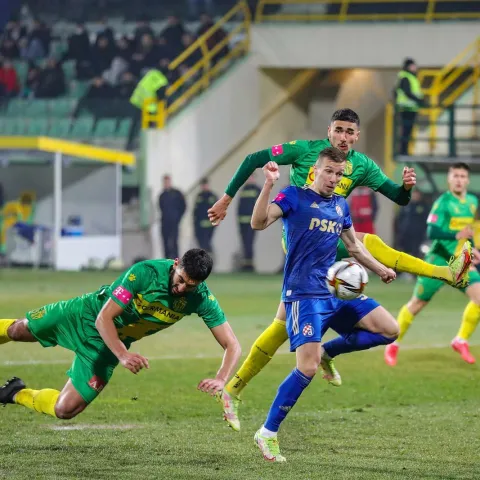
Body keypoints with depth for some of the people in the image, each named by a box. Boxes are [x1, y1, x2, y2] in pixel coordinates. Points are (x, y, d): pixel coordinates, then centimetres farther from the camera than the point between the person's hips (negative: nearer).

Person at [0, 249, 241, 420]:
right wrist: (123, 356, -48)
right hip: (88, 314, -2)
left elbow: (232, 345, -22)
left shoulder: (202, 299, -26)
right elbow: (104, 319, -33)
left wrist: (220, 379, -41)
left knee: (65, 410, -3)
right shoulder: (145, 272, -35)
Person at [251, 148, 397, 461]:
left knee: (389, 330, -3)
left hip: (337, 290, 7)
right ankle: (268, 433, -7)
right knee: (308, 369, -19)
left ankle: (327, 351, 12)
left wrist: (381, 270, 32)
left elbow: (353, 246, 29)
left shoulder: (341, 205, 14)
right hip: (304, 294, -7)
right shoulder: (295, 197, -4)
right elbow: (259, 223, -20)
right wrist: (268, 186, -31)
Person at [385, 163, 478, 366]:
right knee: (417, 304, 3)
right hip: (439, 260, -5)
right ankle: (393, 345, 20)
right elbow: (431, 231, -24)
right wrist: (456, 235, -34)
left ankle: (461, 341, 1)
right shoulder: (443, 202, -14)